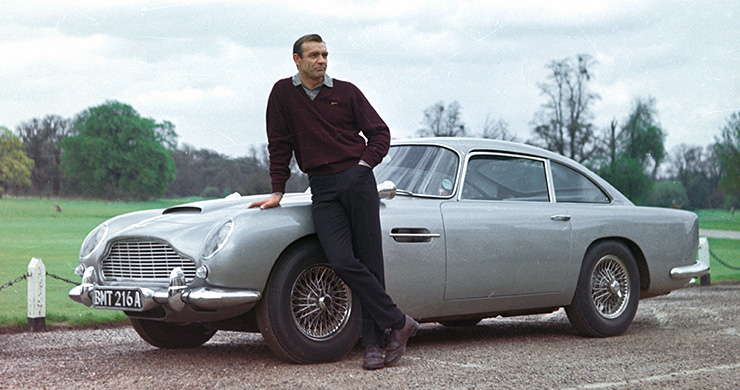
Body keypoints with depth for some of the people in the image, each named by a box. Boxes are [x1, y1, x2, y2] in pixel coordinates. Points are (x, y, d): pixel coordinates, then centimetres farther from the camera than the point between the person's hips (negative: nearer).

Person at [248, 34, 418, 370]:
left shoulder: (346, 91, 8)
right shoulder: (283, 93, 9)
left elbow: (379, 131, 12)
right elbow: (280, 145, 10)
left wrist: (366, 162, -3)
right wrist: (278, 191, 7)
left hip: (358, 180, 0)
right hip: (322, 189, 0)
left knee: (369, 261, -4)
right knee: (341, 260, -16)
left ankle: (373, 341, 2)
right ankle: (398, 322, -8)